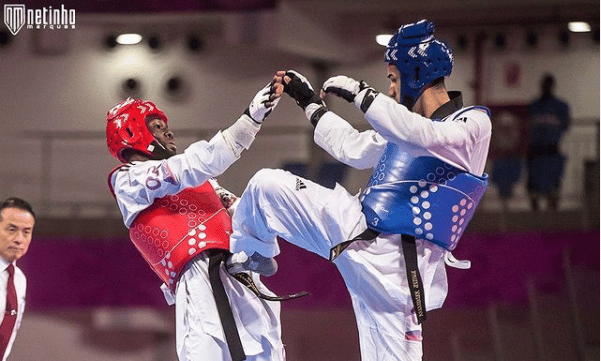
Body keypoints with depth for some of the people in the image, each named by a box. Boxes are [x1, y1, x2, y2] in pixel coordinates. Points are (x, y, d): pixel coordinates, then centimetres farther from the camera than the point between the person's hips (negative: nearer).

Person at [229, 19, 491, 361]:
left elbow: (427, 137, -29)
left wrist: (360, 93, -24)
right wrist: (309, 101, 31)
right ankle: (242, 262, 26)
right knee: (266, 185, 2)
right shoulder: (407, 125, 16)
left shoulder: (473, 124, -9)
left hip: (393, 266, -7)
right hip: (352, 226, 7)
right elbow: (355, 149, 29)